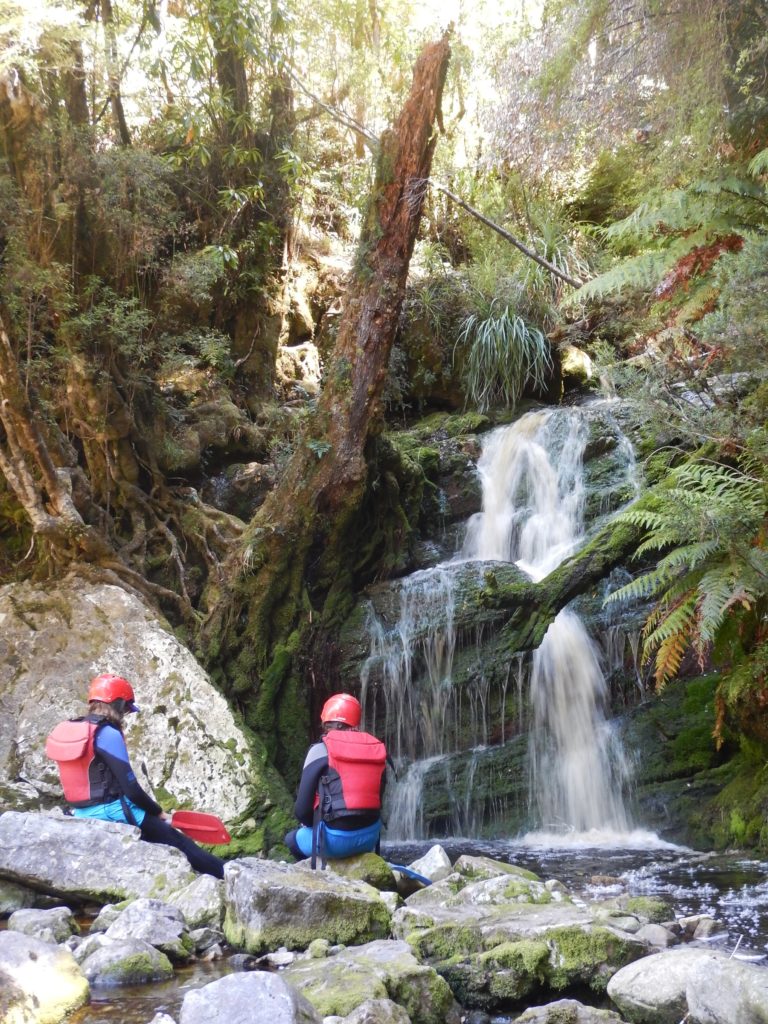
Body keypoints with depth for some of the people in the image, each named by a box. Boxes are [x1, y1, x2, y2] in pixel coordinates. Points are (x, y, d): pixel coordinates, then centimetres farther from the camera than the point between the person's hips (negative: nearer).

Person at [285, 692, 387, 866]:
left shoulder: (320, 750, -7)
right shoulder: (376, 748, 6)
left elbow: (302, 809, -7)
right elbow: (377, 799, 11)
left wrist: (313, 825, 12)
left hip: (336, 838, -5)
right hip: (370, 836, 5)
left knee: (292, 838, 25)